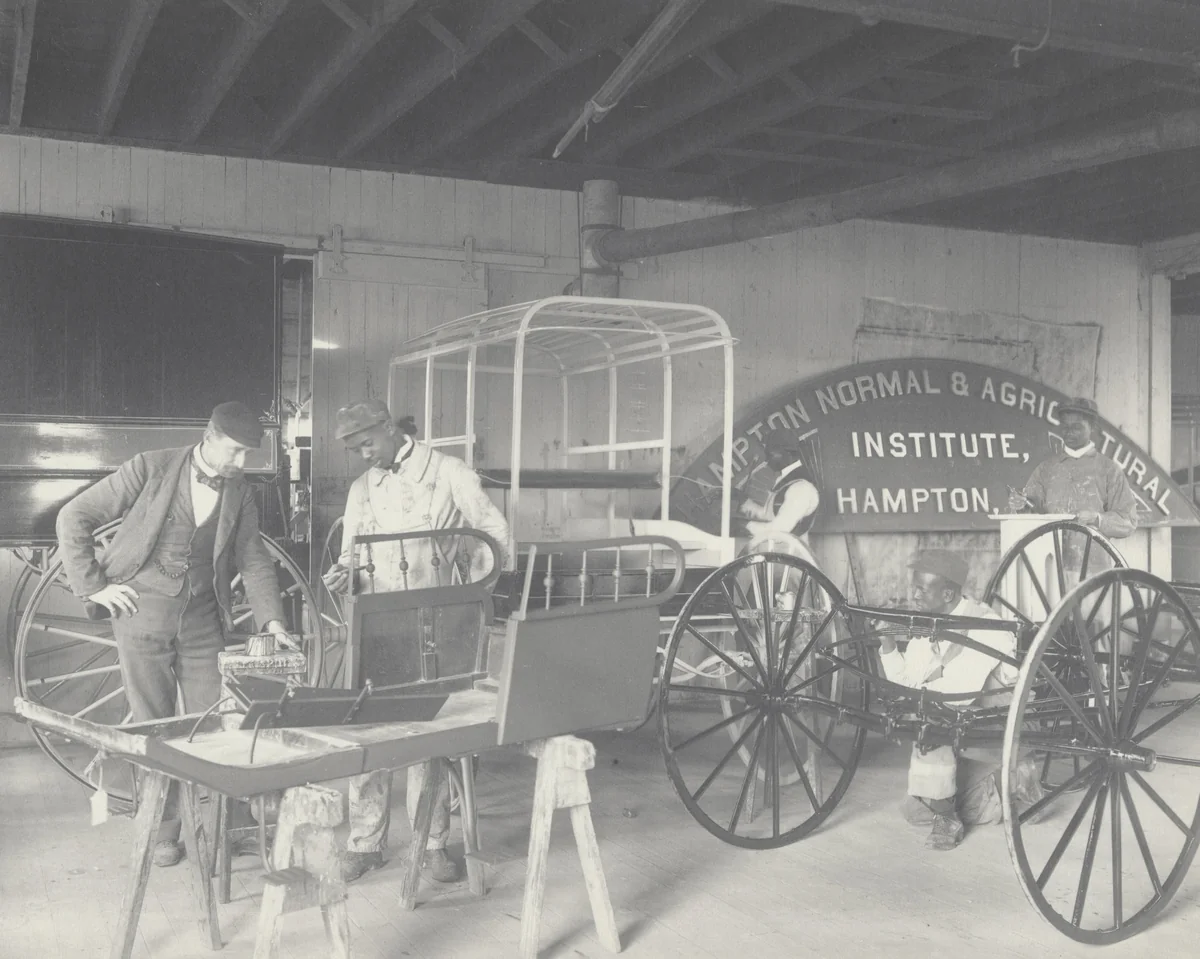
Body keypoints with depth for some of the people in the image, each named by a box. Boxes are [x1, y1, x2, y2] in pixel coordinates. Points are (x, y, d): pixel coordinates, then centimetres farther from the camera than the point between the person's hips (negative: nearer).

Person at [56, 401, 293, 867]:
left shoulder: (239, 495, 5)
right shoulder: (151, 469, -8)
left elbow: (254, 561, 6)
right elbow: (74, 518, -5)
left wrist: (272, 620, -7)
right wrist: (93, 586, -7)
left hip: (202, 619, 3)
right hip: (143, 613, -3)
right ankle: (163, 832, 16)